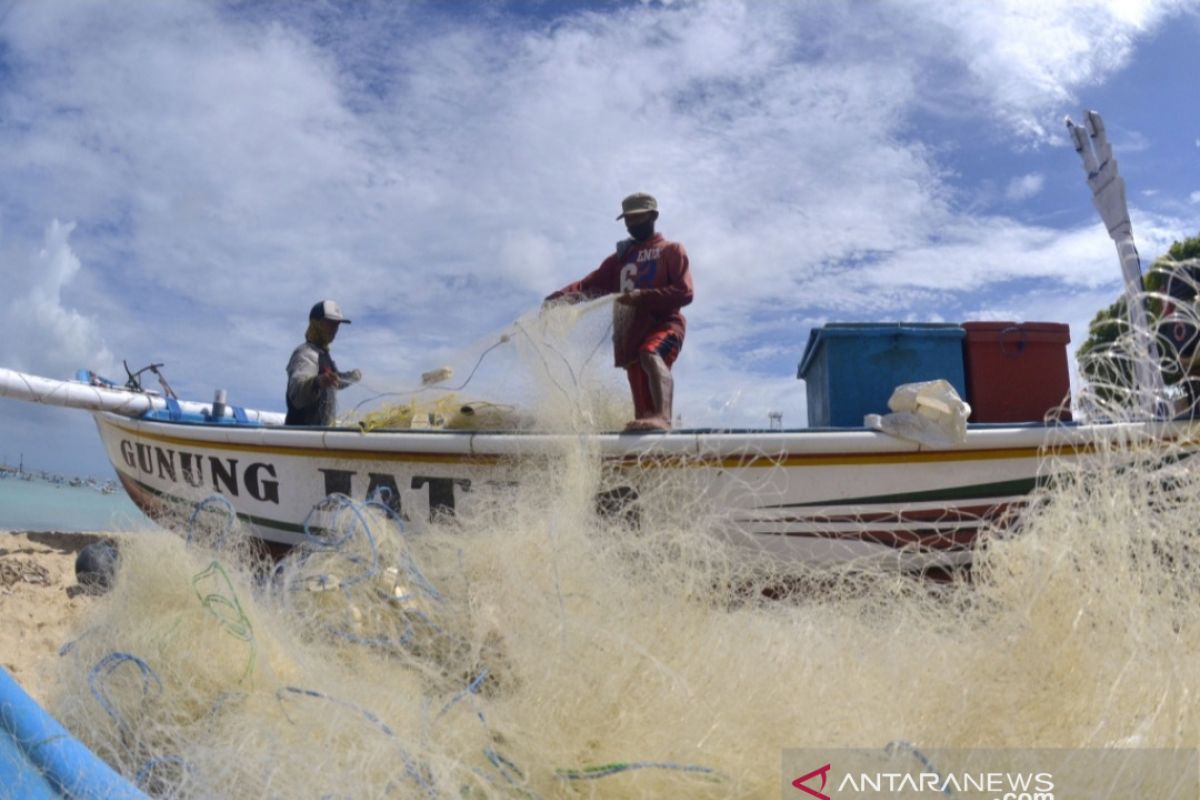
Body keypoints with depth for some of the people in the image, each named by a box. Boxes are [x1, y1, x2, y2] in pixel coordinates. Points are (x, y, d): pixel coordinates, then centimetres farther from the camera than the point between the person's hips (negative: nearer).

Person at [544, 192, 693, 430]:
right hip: (632, 333, 6)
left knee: (650, 355, -38)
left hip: (665, 323, -5)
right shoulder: (620, 257, 24)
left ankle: (663, 417, -59)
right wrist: (560, 297, -6)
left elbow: (684, 293, -4)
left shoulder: (671, 250, 9)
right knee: (642, 404, -2)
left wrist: (643, 297, -17)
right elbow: (592, 283, 13)